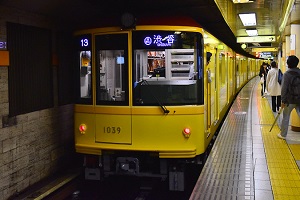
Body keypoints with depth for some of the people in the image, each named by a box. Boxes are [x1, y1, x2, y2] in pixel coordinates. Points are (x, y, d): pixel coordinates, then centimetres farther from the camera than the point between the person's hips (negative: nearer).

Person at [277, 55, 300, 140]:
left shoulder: (287, 74, -12)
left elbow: (284, 88, -14)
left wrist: (283, 100, -7)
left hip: (290, 100, -3)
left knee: (285, 117, 12)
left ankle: (283, 134, 22)